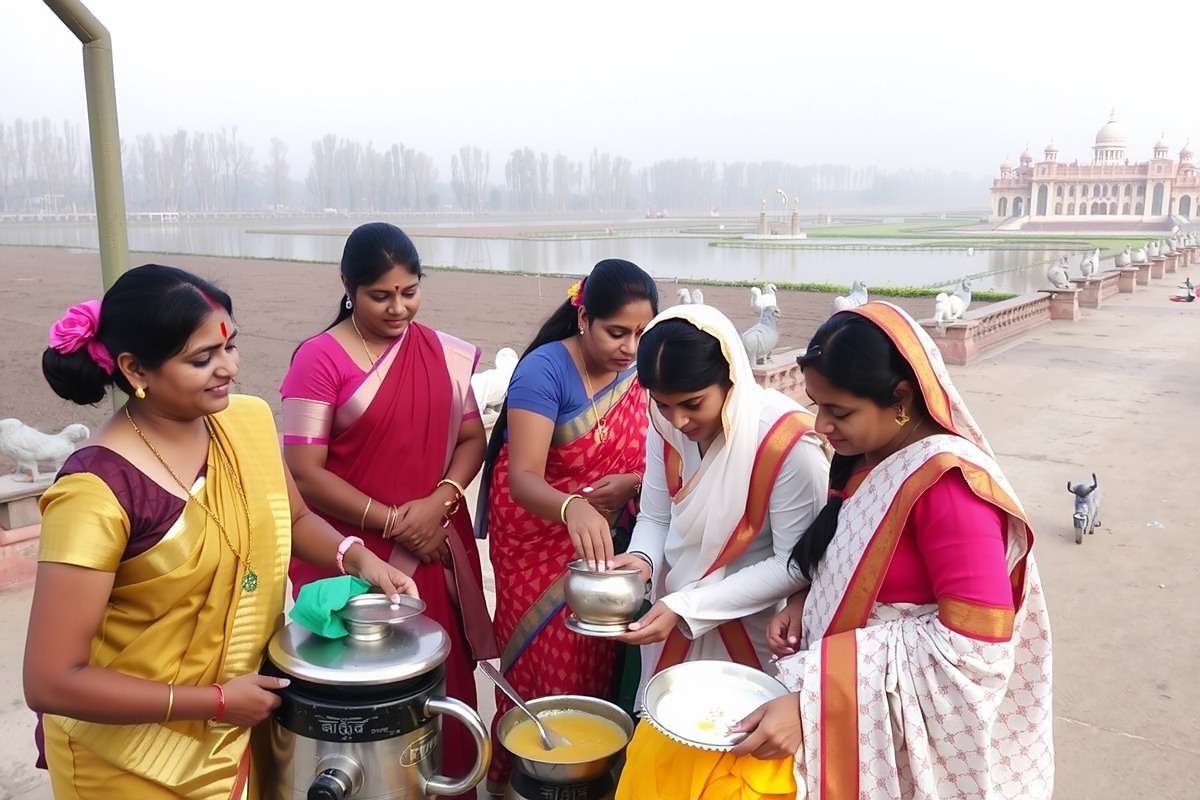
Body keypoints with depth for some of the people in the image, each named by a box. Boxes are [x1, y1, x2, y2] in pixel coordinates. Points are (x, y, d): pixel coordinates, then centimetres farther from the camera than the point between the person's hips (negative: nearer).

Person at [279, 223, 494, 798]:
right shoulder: (320, 359, -9)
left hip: (435, 551, 4)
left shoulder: (443, 353, 5)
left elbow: (471, 437, 9)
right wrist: (393, 522, -13)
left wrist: (439, 502, -9)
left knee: (443, 684, 10)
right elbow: (304, 472, -12)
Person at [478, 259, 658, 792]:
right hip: (540, 543, -4)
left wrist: (631, 483, -22)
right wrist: (573, 508, -51)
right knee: (545, 666, 5)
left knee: (597, 664, 12)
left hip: (606, 546, 4)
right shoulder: (543, 370, -21)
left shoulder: (641, 371, -5)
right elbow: (522, 478, -31)